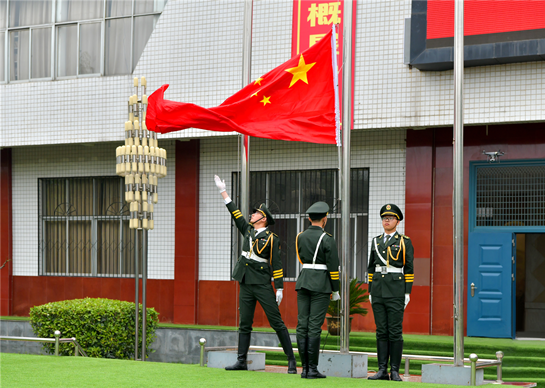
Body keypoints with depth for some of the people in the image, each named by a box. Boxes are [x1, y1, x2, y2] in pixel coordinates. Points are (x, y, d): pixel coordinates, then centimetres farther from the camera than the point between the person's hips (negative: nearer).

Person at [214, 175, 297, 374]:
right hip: (246, 284, 6)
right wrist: (223, 191, 20)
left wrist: (279, 288, -10)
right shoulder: (248, 230, 13)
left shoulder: (272, 239, -4)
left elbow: (277, 264, -6)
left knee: (276, 322, -6)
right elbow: (234, 212, 19)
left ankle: (291, 360, -2)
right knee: (244, 324, 6)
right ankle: (241, 361, 9)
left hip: (263, 284, -6)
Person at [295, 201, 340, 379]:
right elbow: (333, 266, -10)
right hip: (320, 284, -5)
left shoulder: (300, 237, 7)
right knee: (315, 326, -6)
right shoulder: (327, 239, -10)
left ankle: (305, 368, 5)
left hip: (303, 282, 5)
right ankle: (313, 369, -5)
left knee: (302, 325, 4)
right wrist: (335, 291, -2)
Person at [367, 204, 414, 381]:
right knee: (381, 331, 4)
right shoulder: (376, 241, 15)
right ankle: (382, 370, 6)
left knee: (395, 331, -4)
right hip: (378, 291, 4)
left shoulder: (404, 242, 1)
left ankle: (395, 371, 0)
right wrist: (370, 291, 12)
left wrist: (407, 293, -8)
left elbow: (409, 269, -2)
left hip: (396, 291, -4)